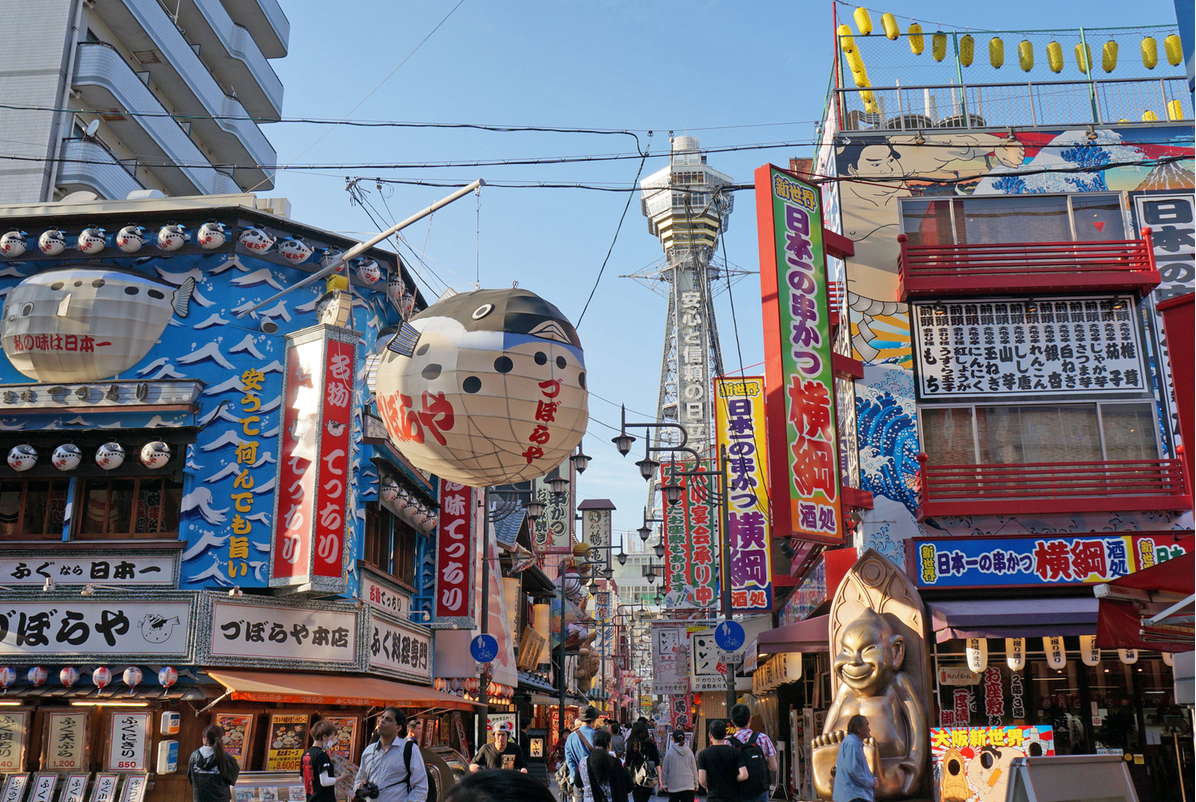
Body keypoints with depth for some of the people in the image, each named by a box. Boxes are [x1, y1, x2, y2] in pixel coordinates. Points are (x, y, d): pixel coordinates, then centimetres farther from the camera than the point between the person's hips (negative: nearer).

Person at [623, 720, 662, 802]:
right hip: (650, 779, 2)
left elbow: (628, 764, 1)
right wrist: (659, 780, 7)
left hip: (636, 778, -2)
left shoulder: (631, 744, -3)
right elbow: (657, 764, 2)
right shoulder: (651, 744, 1)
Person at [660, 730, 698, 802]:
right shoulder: (689, 752, 2)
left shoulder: (669, 752, -5)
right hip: (688, 785, 1)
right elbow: (694, 769, 10)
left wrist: (664, 784, 9)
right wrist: (695, 784, 19)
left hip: (674, 785, -1)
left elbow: (664, 769, -1)